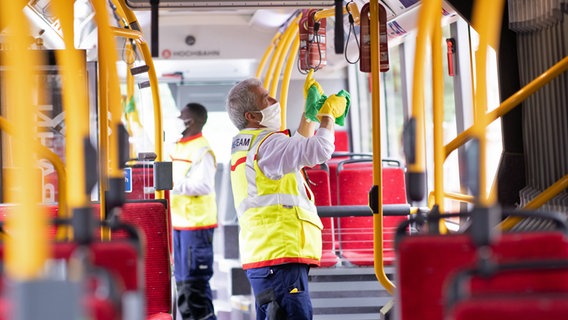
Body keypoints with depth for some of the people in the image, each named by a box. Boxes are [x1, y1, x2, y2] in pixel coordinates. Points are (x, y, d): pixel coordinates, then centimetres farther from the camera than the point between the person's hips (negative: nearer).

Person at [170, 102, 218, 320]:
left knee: (195, 280, -8)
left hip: (197, 223, -10)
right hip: (179, 221, 10)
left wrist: (174, 184, -23)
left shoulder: (202, 151, -13)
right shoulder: (178, 147, 15)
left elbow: (204, 185, -23)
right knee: (182, 280, 14)